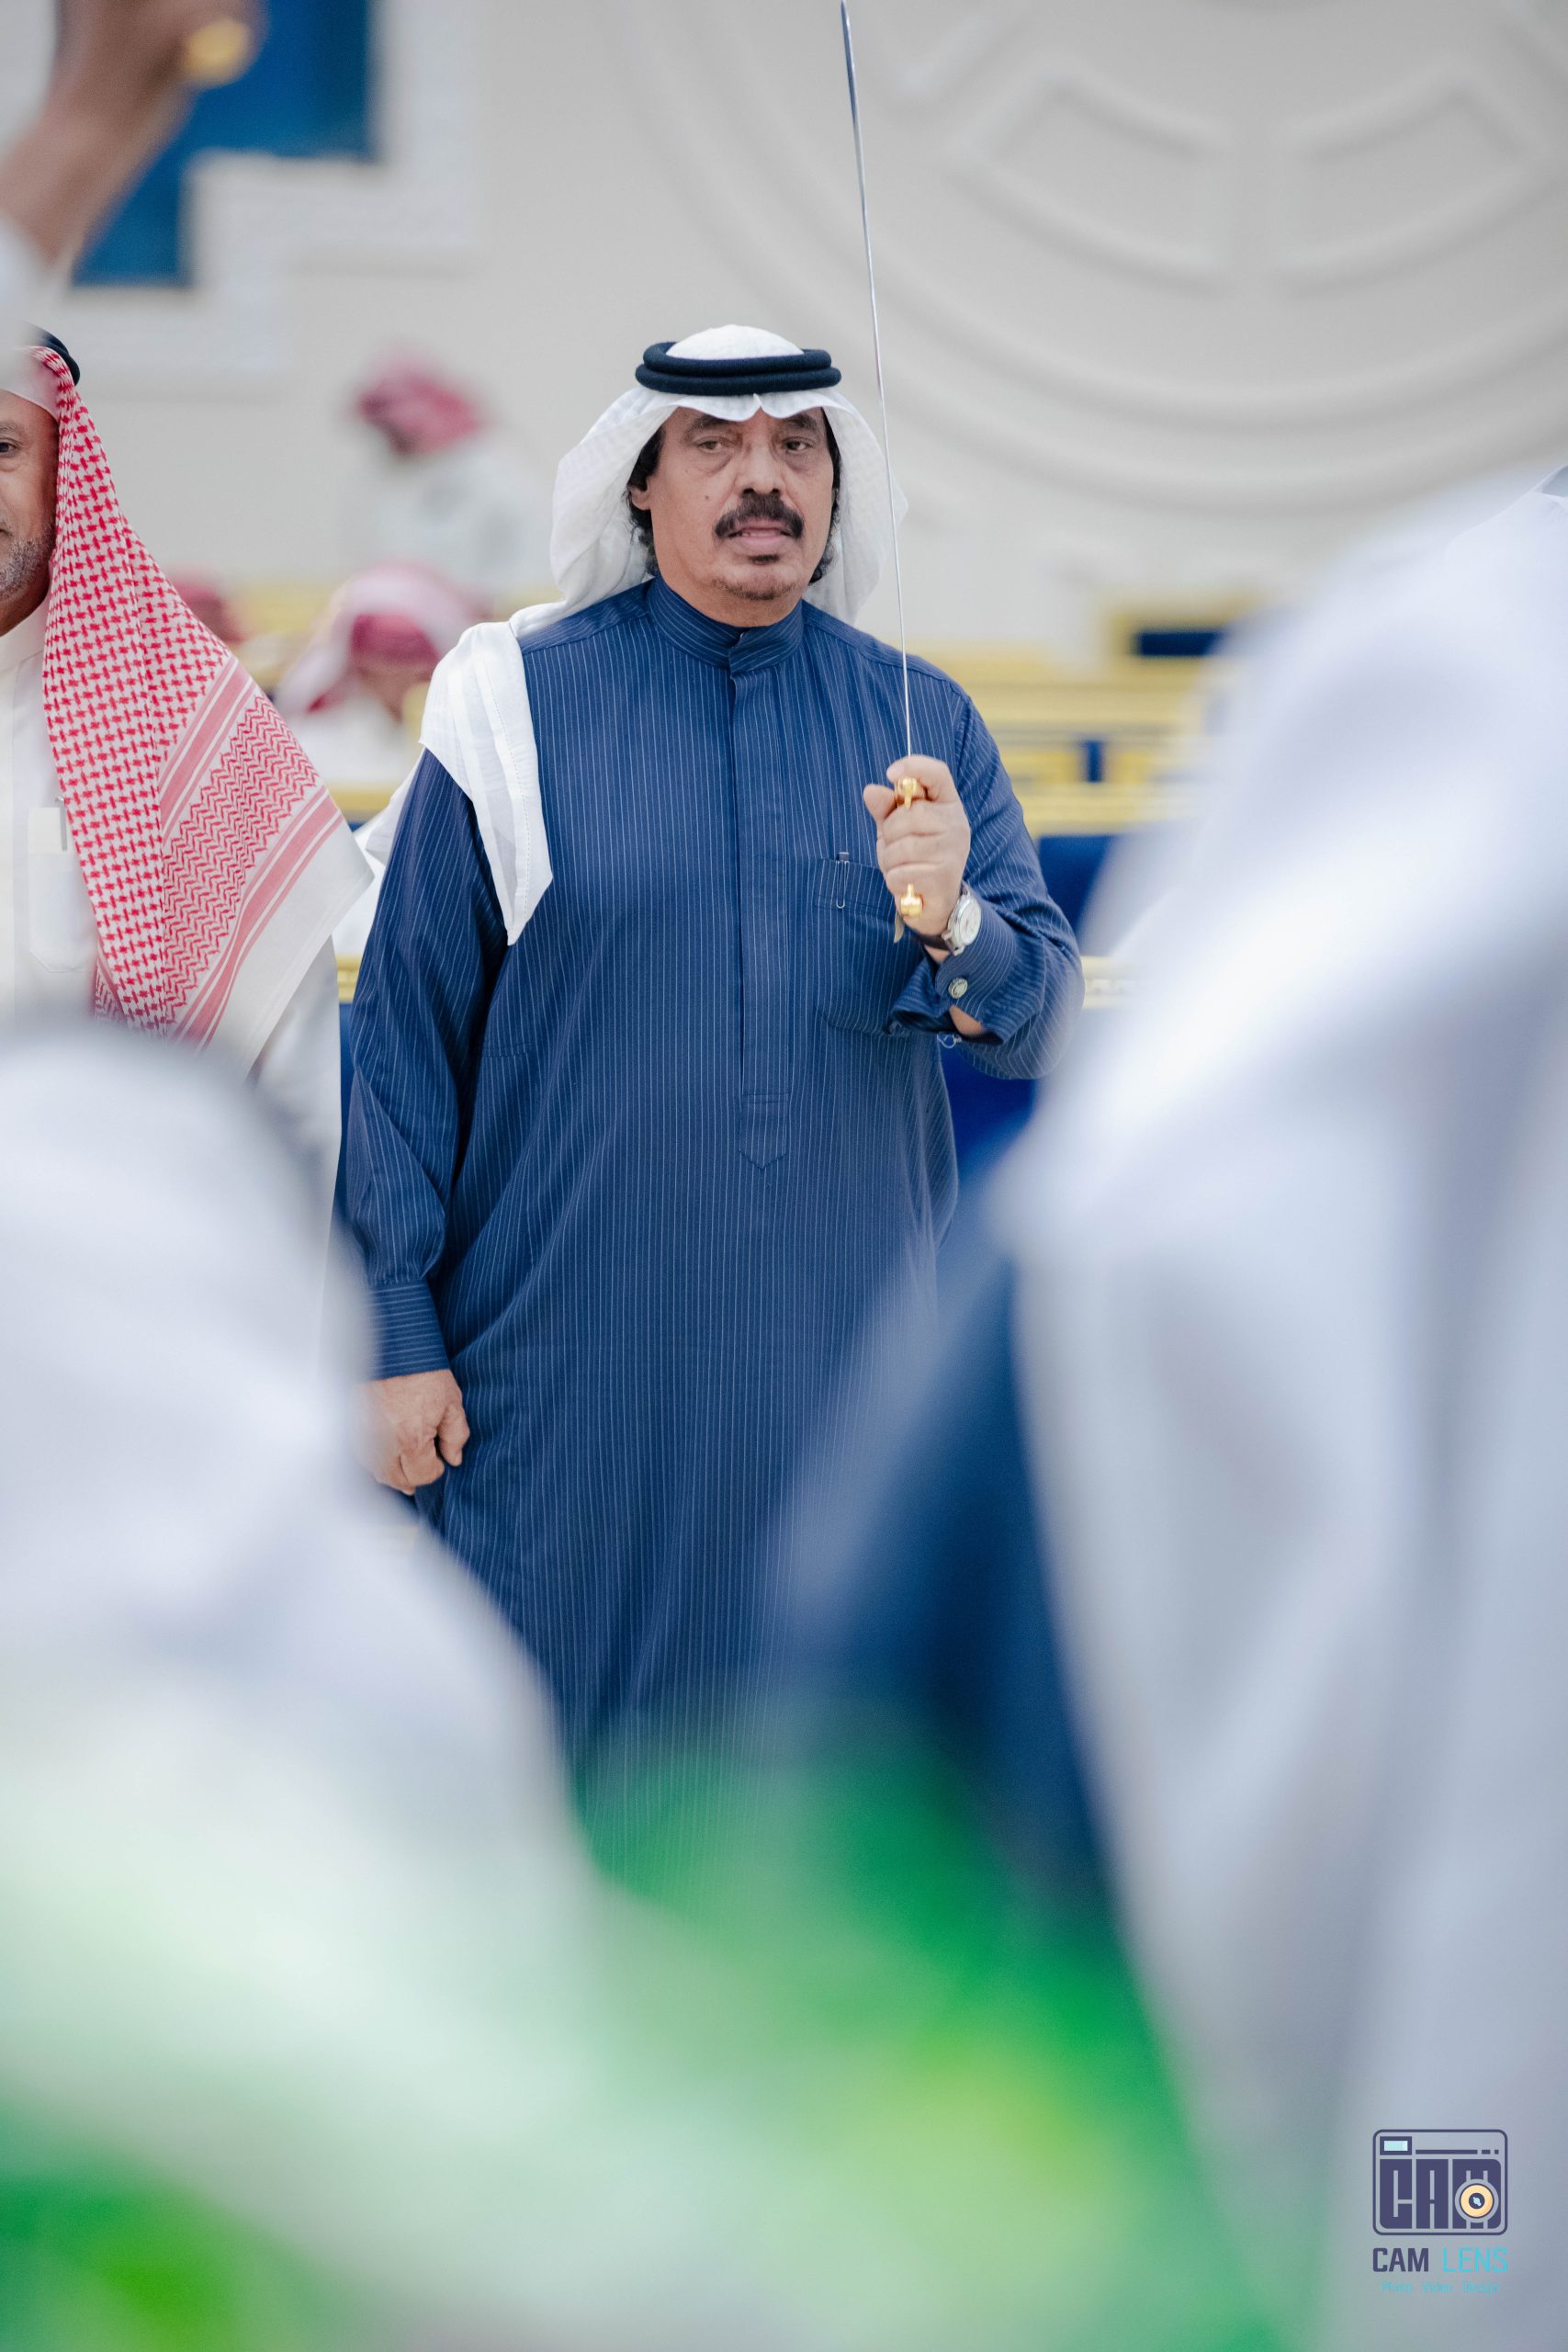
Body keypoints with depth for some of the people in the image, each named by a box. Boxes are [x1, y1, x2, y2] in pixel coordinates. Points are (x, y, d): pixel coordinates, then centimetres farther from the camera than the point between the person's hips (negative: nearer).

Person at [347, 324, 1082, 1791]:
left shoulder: (920, 726, 7)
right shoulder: (518, 710, 0)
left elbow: (1038, 1027, 1)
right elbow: (404, 1033, -1)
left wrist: (948, 922, -21)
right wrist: (395, 1334, -4)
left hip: (841, 1368, 3)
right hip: (569, 1372, -2)